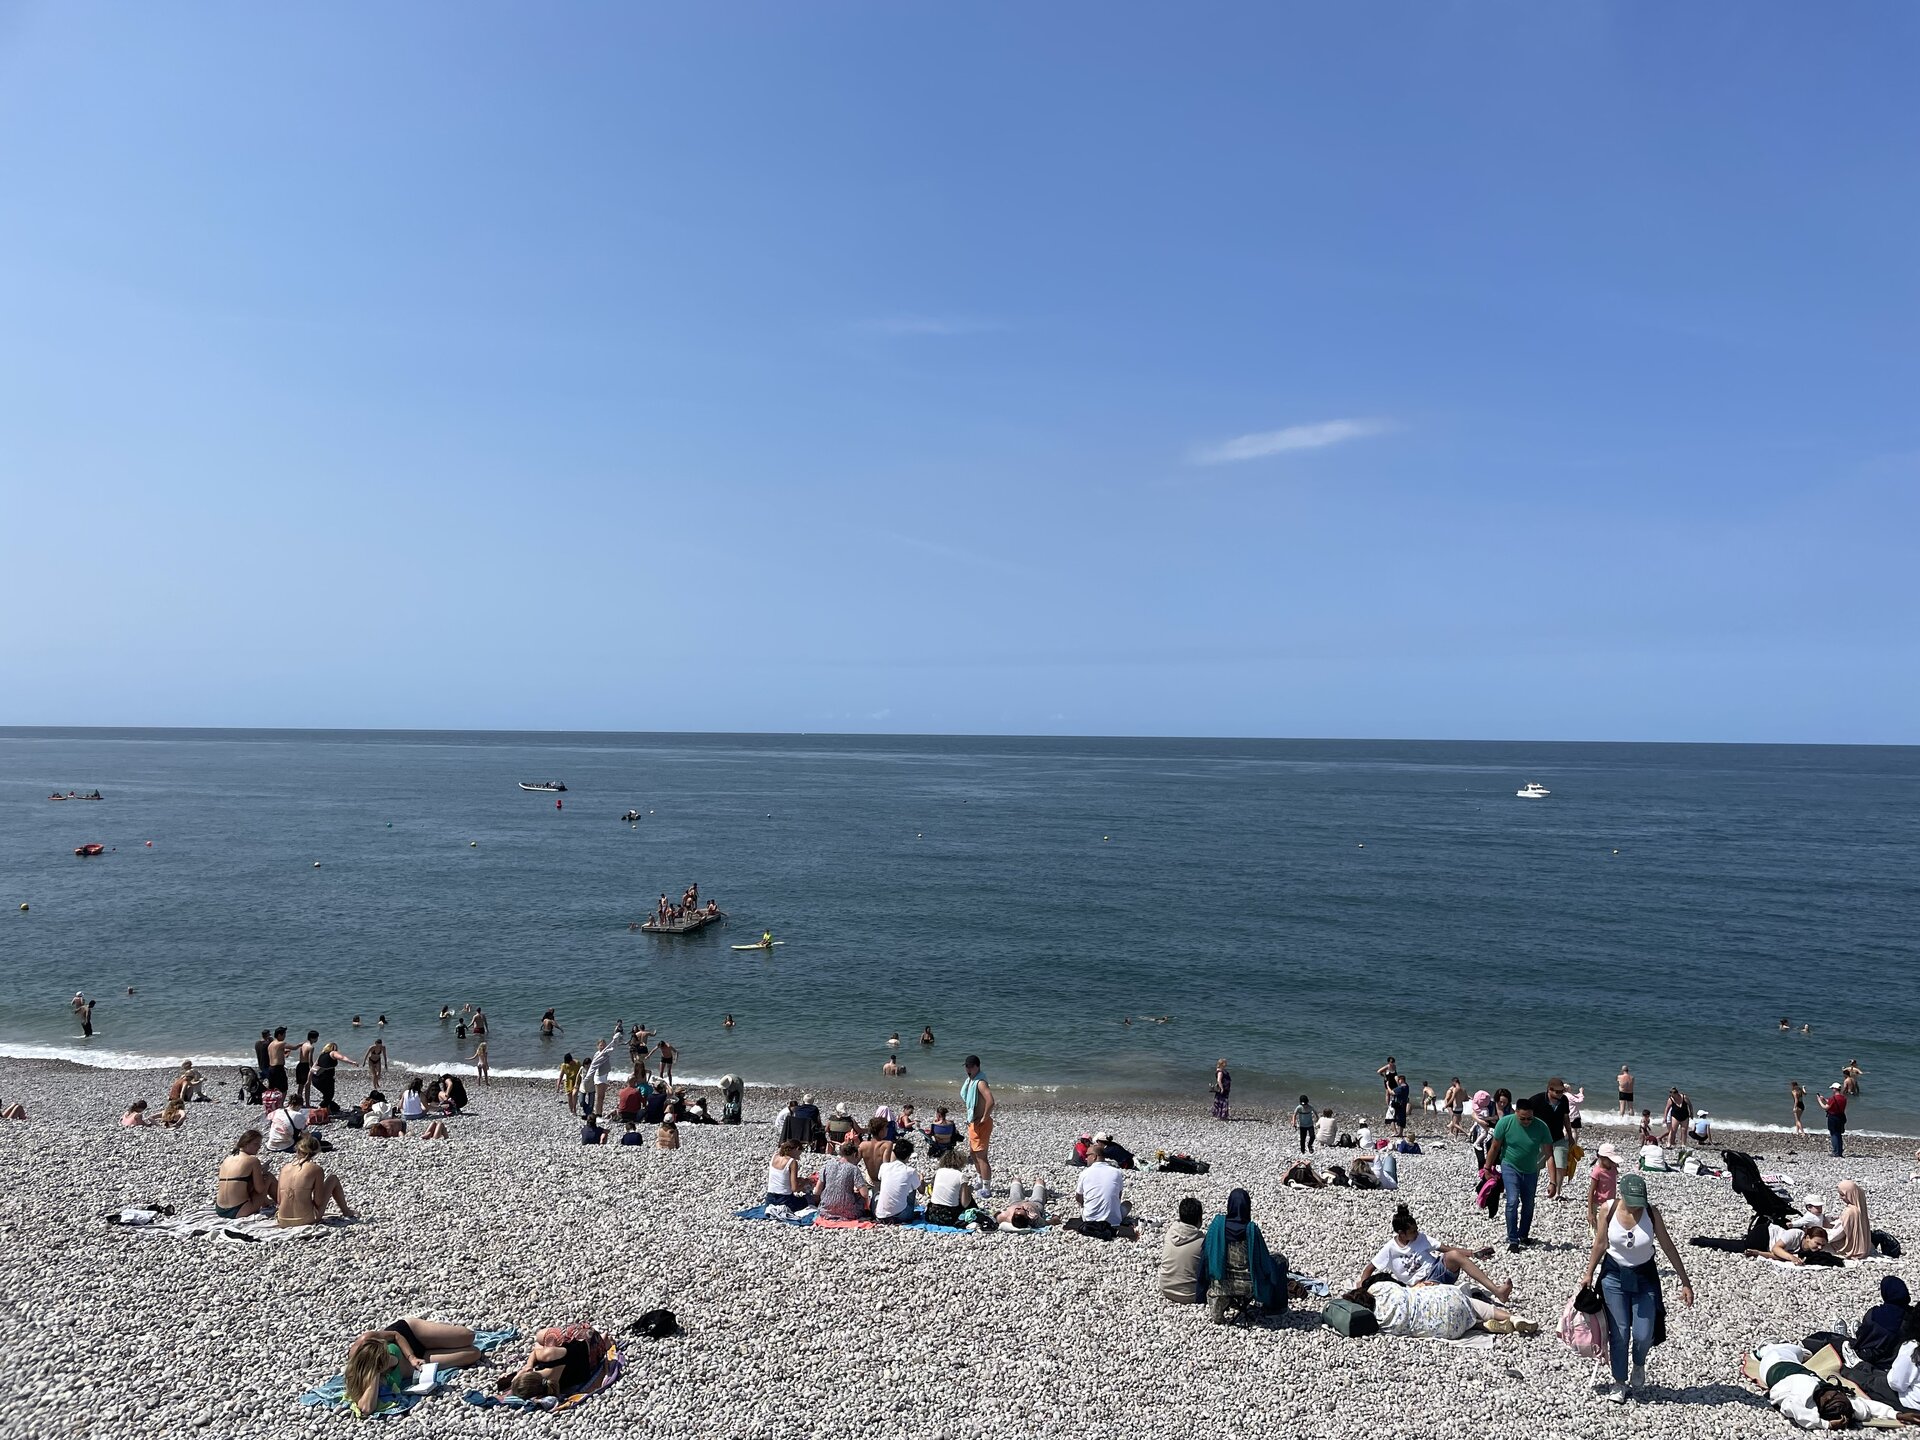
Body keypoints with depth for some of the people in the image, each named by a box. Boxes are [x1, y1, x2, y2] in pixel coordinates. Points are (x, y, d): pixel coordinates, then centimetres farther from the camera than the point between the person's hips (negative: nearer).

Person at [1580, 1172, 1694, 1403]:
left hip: (1644, 1277, 0)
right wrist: (1589, 1275, 3)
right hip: (1614, 1275, 0)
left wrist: (1685, 1282, -6)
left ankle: (1639, 1365, 32)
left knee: (1643, 1335, -2)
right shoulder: (1609, 1210, -15)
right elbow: (1600, 1243, -2)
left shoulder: (1652, 1213, -16)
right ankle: (1619, 1382, 23)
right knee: (1619, 1333, 3)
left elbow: (1669, 1247, -6)